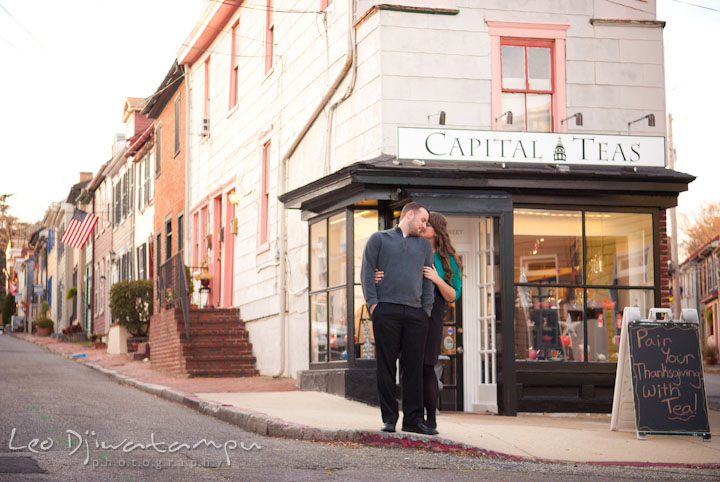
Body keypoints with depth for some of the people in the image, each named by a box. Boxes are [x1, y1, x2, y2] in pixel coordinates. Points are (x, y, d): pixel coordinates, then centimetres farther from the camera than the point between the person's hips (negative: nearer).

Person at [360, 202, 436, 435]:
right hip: (386, 310, -3)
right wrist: (372, 302, -6)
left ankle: (413, 419, 3)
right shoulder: (379, 239, 13)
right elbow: (367, 271, 5)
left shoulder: (424, 244, 23)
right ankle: (389, 418, 2)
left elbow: (428, 280, 18)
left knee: (414, 367, 0)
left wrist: (426, 310, 7)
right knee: (386, 365, -3)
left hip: (415, 312, 3)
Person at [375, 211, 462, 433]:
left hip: (431, 314, -3)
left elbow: (452, 296, 2)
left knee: (426, 365, -11)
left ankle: (431, 419, -2)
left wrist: (437, 280, -16)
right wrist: (379, 277, -14)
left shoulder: (448, 260, 4)